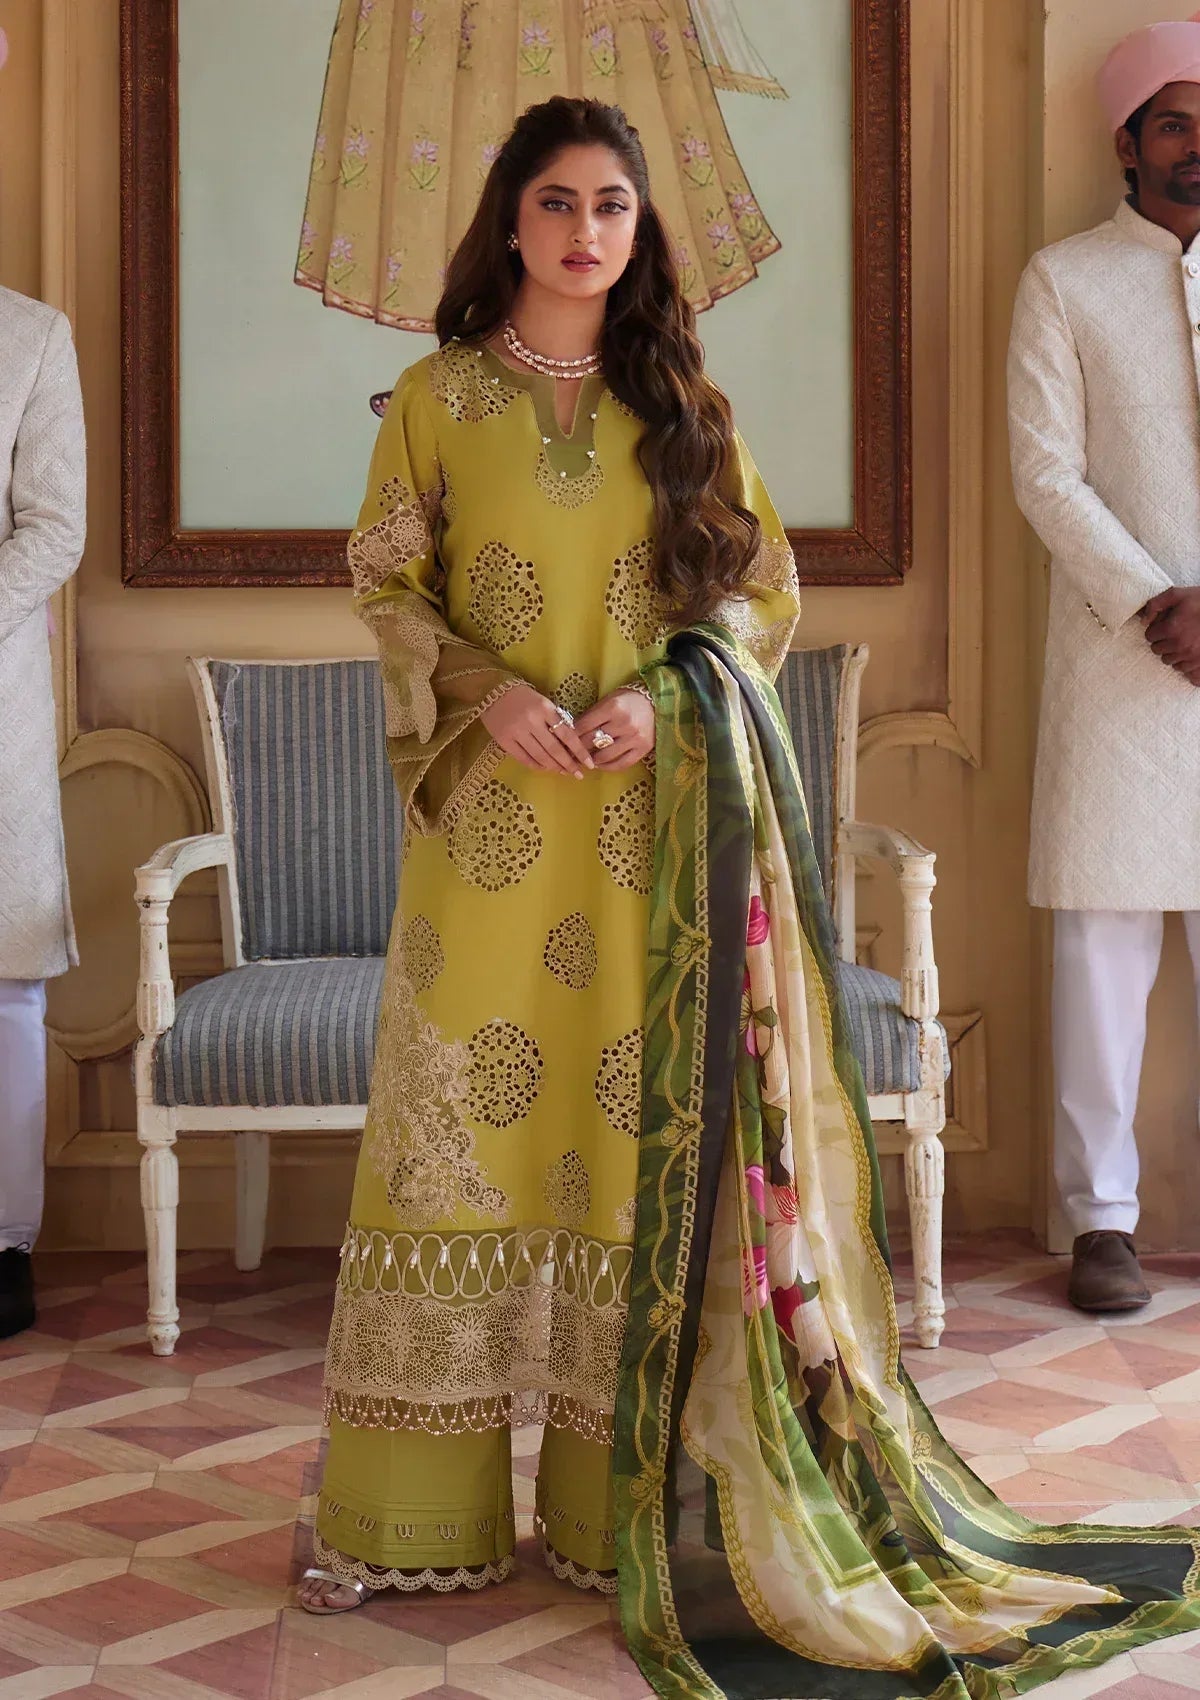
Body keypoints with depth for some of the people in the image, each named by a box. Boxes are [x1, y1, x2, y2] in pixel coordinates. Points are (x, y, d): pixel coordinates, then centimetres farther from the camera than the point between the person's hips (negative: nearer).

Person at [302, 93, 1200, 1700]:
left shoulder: (683, 405, 9)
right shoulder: (440, 396, 6)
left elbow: (763, 587, 8)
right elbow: (385, 580, 5)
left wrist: (661, 696, -9)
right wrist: (487, 694, -11)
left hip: (655, 811, 1)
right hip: (490, 813, -1)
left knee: (645, 1110, 0)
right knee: (468, 1098, -2)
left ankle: (627, 1492, 9)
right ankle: (414, 1505, 7)